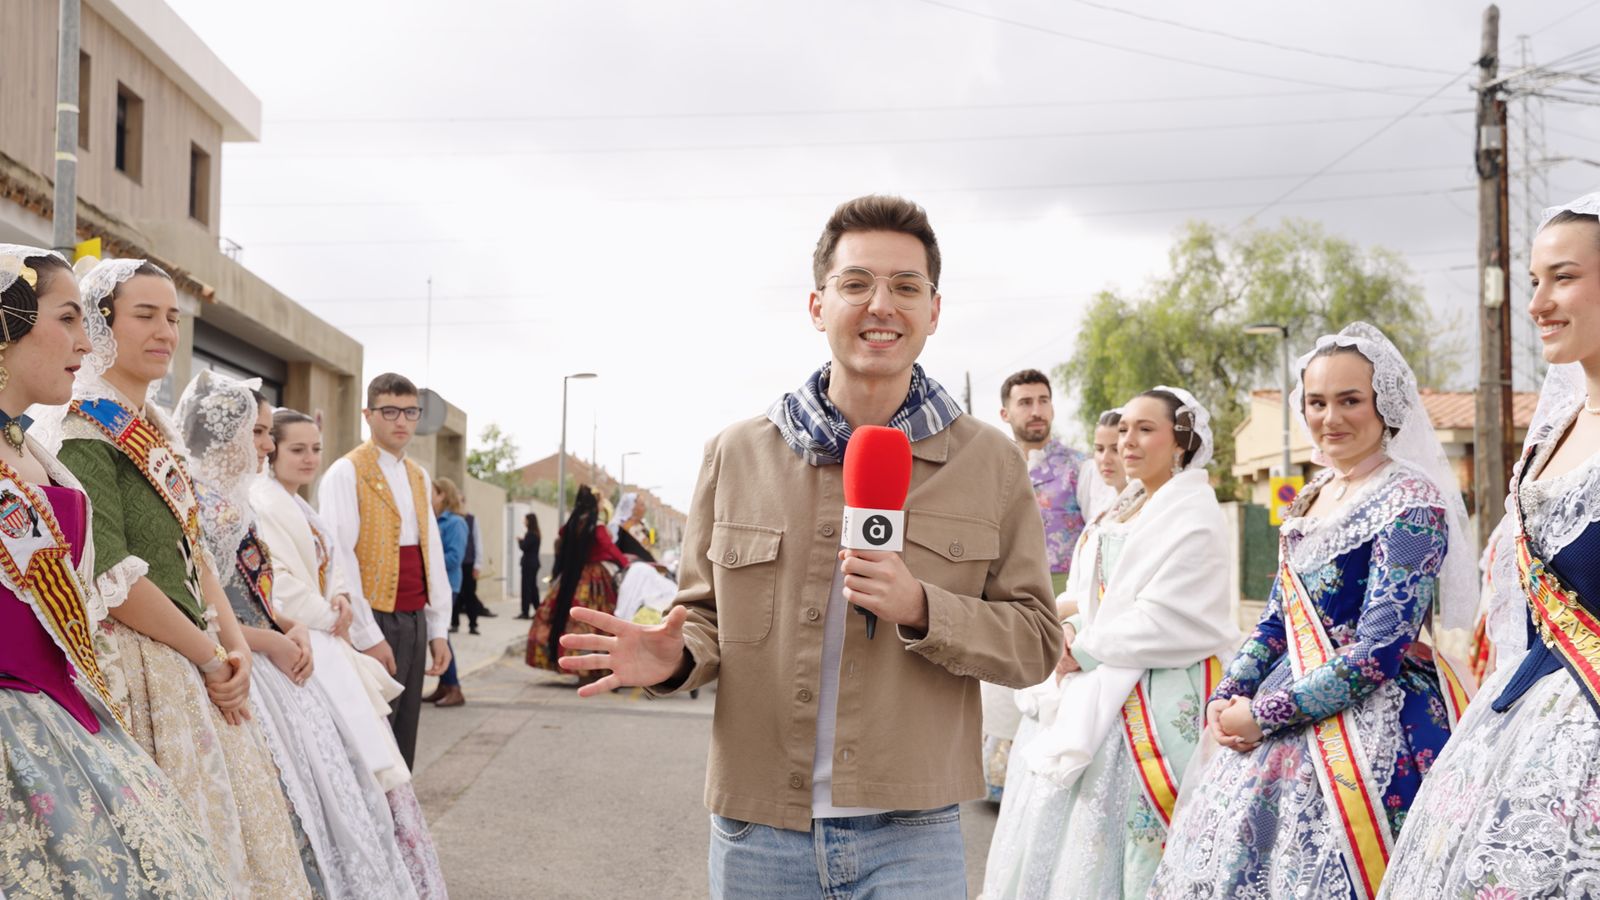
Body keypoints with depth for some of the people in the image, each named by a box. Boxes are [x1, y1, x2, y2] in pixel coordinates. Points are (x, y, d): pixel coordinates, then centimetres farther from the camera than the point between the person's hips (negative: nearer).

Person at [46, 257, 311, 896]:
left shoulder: (157, 429, 15)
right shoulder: (86, 431, -12)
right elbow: (112, 579, -18)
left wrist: (234, 645, 2)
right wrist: (211, 658, -11)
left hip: (196, 668, 9)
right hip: (140, 671, -9)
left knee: (228, 836, 11)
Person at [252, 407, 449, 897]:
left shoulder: (299, 506, 19)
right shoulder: (263, 503, -12)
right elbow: (276, 582, -19)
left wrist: (340, 599, 0)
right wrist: (328, 619, -9)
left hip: (325, 640, 10)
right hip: (302, 646, -10)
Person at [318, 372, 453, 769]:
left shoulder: (419, 477, 14)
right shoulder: (346, 473, -8)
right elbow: (339, 559, -13)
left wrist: (438, 629, 10)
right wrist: (368, 635, -16)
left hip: (415, 621, 7)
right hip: (375, 621, -7)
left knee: (402, 741, 11)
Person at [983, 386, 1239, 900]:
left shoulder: (1192, 515, -13)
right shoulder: (1129, 508, 14)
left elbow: (1163, 621, -20)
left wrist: (1085, 650, -12)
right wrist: (1075, 631, -1)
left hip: (1161, 697, -9)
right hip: (1109, 691, 9)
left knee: (1127, 832, -4)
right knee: (1065, 818, 12)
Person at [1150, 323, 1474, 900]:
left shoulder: (1410, 502, -13)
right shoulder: (1311, 499, 12)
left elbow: (1380, 650, -19)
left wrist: (1264, 715, -16)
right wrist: (1226, 698, 0)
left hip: (1374, 720, -8)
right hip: (1287, 719, 8)